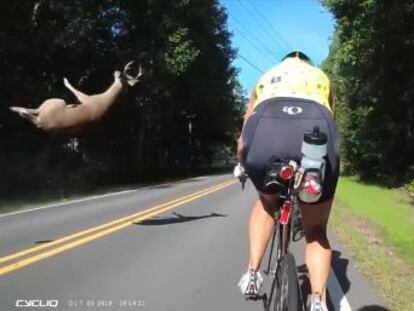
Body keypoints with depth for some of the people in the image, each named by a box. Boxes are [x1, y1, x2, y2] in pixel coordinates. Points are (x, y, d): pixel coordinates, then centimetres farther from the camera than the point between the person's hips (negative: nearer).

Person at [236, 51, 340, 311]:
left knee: (267, 202, 32)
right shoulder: (321, 77, 38)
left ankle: (253, 273, 21)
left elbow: (244, 137, 42)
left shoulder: (267, 77, 38)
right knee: (316, 231, 19)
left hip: (265, 132, 1)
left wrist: (242, 165, 59)